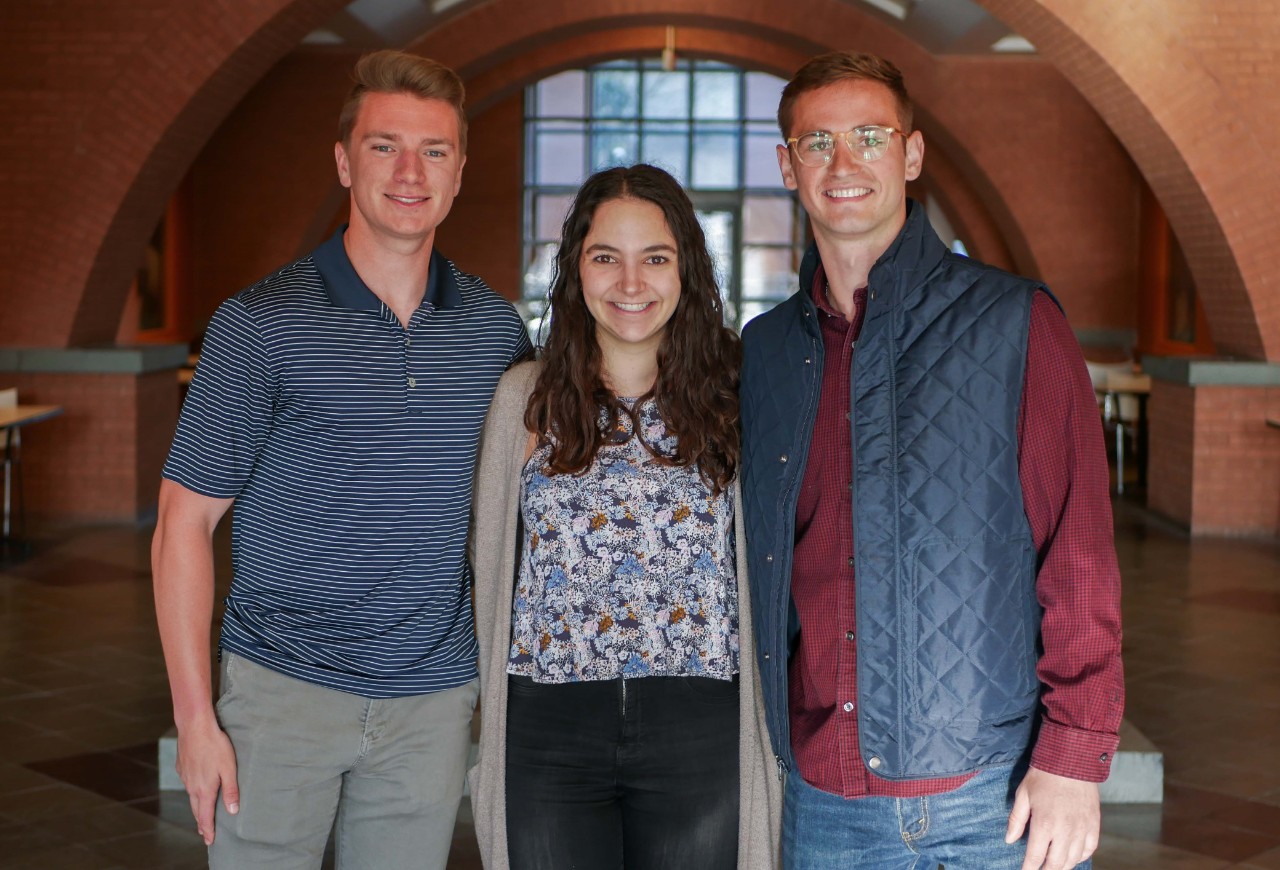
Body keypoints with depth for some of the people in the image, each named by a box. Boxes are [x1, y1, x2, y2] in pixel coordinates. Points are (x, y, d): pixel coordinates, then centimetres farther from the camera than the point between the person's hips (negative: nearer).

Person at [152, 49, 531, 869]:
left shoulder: (498, 330, 4)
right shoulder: (261, 324, -7)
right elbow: (186, 523, -5)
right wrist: (195, 718, -9)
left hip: (432, 703, 3)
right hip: (283, 689, -3)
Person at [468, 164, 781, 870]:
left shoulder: (733, 394, 2)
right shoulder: (525, 399, 4)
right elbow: (492, 565, 9)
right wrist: (490, 728, 7)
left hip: (700, 729, 0)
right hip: (547, 729, 1)